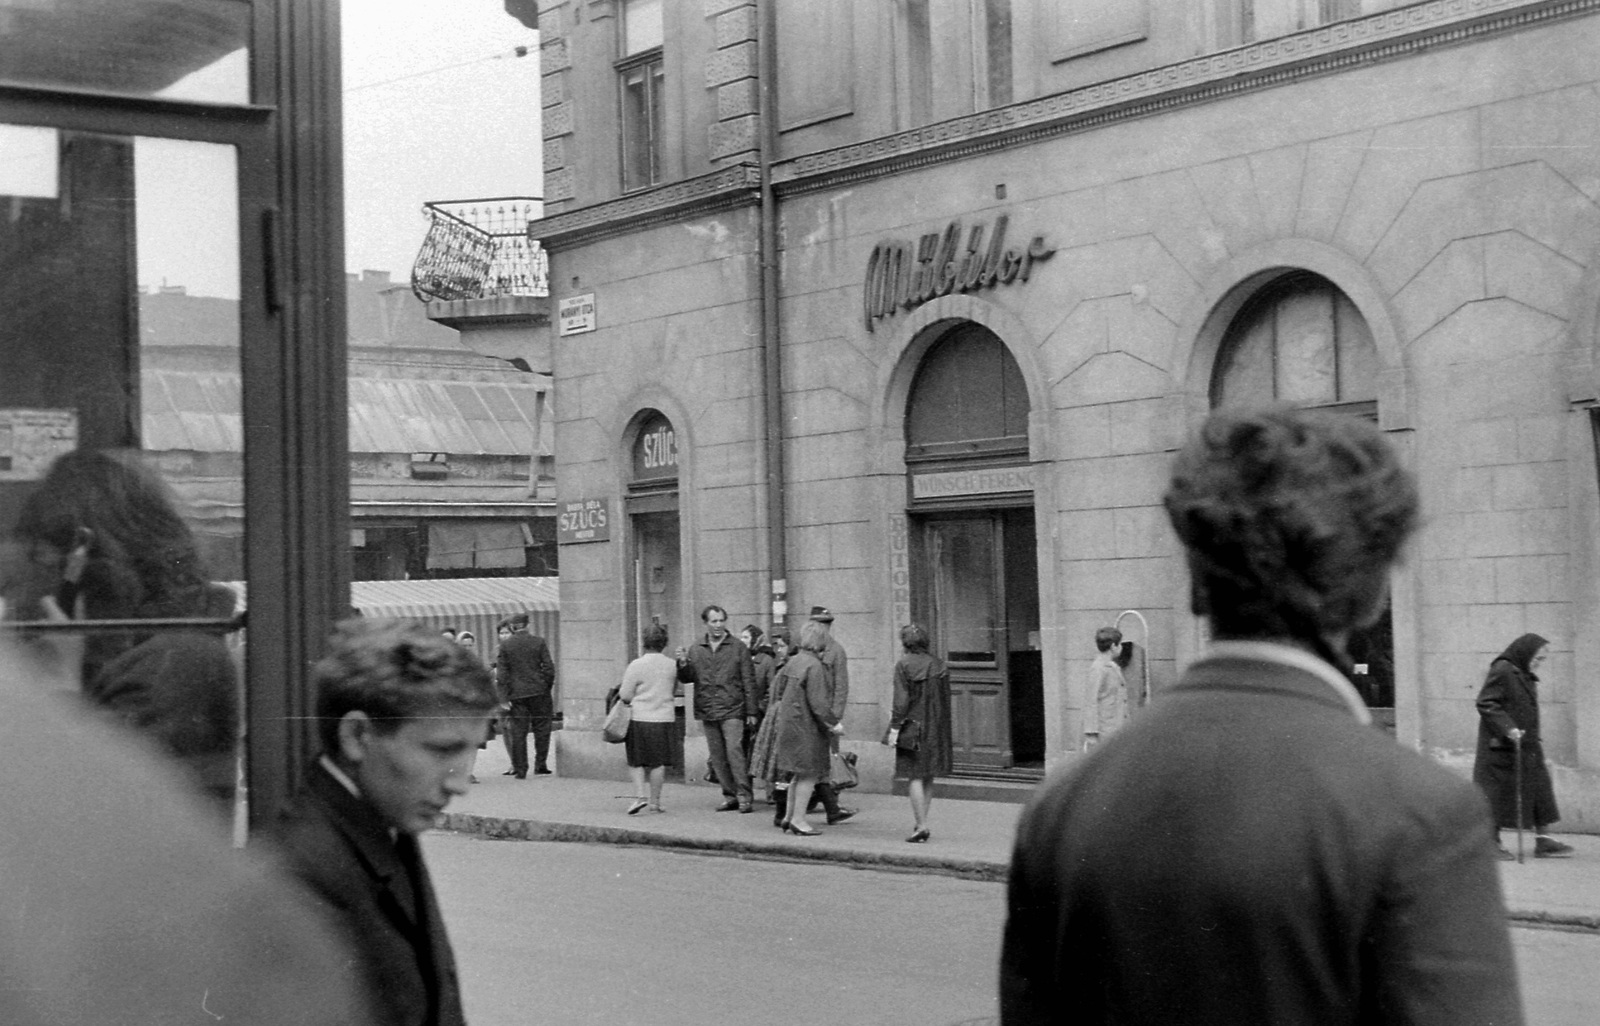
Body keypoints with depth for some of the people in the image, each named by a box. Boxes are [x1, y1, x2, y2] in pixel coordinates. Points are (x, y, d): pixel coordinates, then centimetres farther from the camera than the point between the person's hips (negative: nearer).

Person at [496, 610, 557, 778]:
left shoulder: (505, 645, -1)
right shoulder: (539, 642, -2)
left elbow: (502, 673, -3)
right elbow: (549, 668, -3)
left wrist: (505, 696, 0)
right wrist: (547, 688, 8)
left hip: (516, 694, 0)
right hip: (538, 692, 0)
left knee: (517, 733, 4)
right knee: (541, 729, 11)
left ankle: (520, 770, 4)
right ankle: (540, 765, 8)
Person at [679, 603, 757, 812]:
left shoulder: (738, 647, 1)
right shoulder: (696, 649, 9)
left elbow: (749, 682, 1)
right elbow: (688, 678, 11)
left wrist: (751, 712, -2)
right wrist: (682, 666, -12)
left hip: (732, 710, -4)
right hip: (707, 711, 4)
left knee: (734, 750, -14)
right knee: (717, 756, 7)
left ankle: (744, 796, -10)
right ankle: (730, 796, 15)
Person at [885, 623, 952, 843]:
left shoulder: (903, 665, -10)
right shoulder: (938, 665, 5)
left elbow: (901, 700, -14)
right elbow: (945, 698, 9)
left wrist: (894, 728, -11)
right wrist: (942, 730, 16)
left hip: (912, 726, -5)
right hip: (936, 728, 5)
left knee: (914, 777, -3)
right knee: (927, 778, 14)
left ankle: (921, 825, -8)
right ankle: (922, 823, 18)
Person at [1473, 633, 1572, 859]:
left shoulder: (1526, 677, 15)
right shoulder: (1502, 671, -14)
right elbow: (1486, 704, -19)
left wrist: (1535, 739, 19)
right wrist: (1507, 728, -26)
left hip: (1527, 747, 9)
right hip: (1502, 748, -9)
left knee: (1540, 788, 5)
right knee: (1500, 792, -2)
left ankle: (1543, 840, 8)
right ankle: (1492, 842, 7)